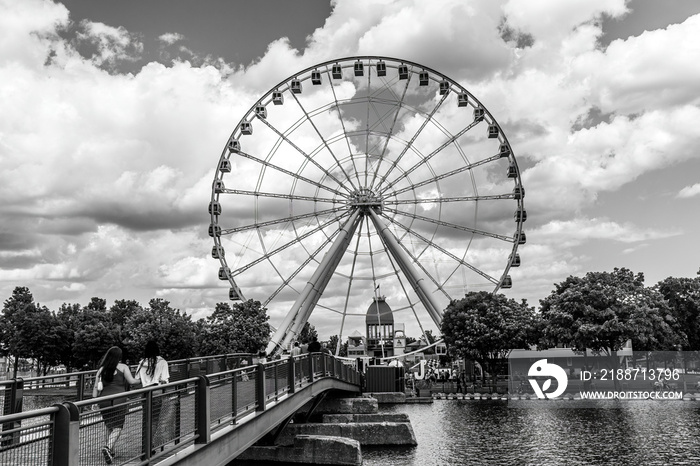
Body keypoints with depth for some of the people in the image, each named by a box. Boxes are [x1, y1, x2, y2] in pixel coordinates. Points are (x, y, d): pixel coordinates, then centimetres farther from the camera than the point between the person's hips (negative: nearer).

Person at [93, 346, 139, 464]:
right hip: (119, 400, -4)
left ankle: (111, 451, 26)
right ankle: (108, 447, -21)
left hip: (104, 400, 4)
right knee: (117, 427, 1)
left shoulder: (101, 369, 8)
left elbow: (96, 387, 7)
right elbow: (131, 381, -6)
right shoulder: (123, 367, -2)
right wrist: (139, 380, 14)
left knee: (108, 426, 20)